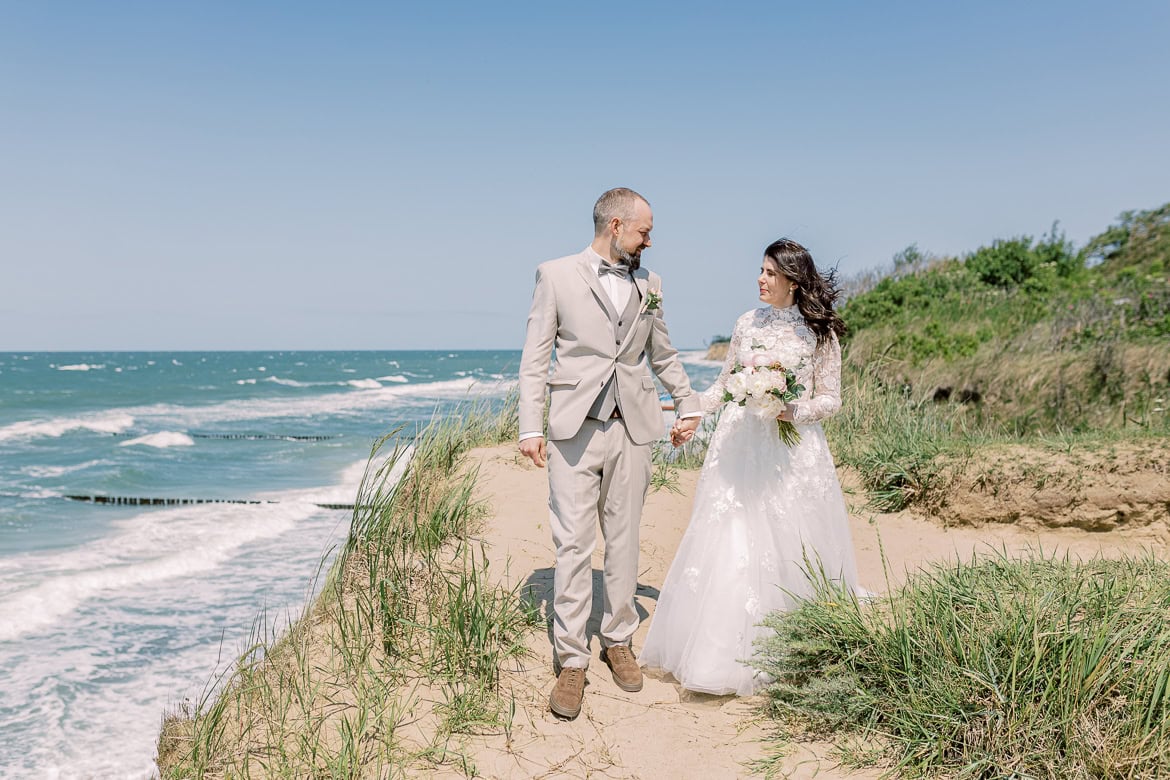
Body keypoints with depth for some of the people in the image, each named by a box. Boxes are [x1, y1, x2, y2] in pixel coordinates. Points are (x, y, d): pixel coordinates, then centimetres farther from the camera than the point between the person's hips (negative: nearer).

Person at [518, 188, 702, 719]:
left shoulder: (648, 285, 13)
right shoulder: (556, 276, 1)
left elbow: (662, 353, 26)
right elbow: (535, 357, 0)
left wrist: (688, 402, 28)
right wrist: (531, 427, -6)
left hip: (632, 430, 4)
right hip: (575, 429, -3)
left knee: (623, 541, 8)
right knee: (573, 545, -5)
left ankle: (617, 641, 23)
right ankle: (571, 661, 2)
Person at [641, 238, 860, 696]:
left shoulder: (820, 332, -2)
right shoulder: (748, 324, 8)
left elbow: (830, 399, 0)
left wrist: (793, 410, -17)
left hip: (791, 450, -3)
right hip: (739, 447, 3)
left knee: (787, 548, 0)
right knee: (728, 546, 0)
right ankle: (724, 653, 10)